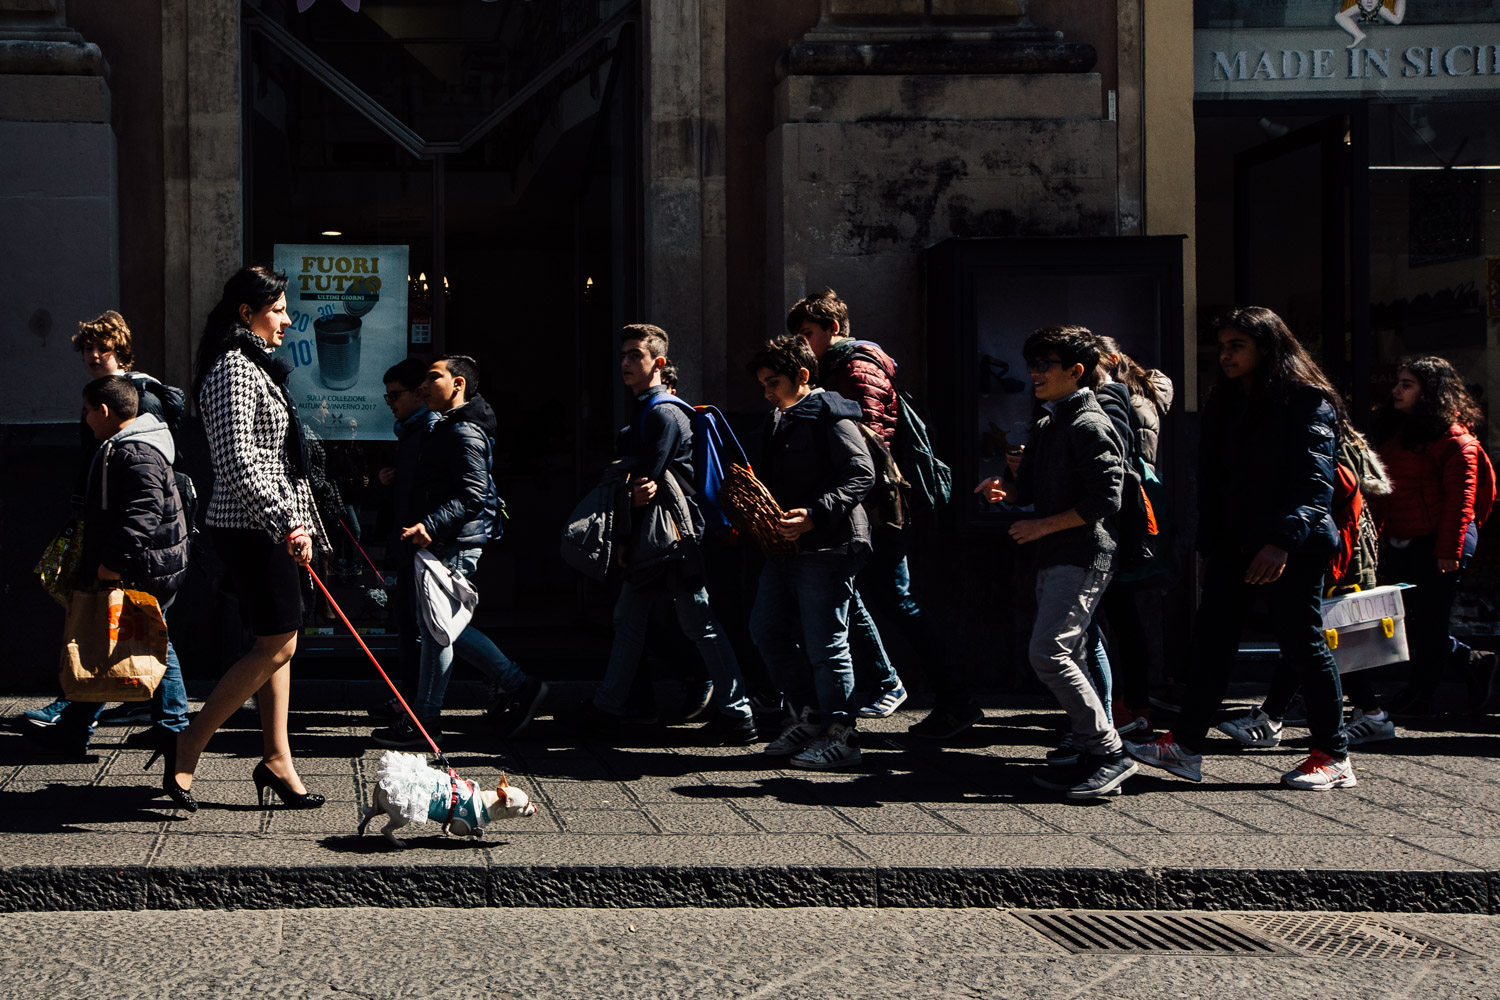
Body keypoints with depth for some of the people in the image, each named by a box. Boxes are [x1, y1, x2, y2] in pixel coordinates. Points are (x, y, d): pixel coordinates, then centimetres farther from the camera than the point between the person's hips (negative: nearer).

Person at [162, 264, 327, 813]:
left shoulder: (256, 366, 18)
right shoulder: (233, 369, -14)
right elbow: (238, 463, -23)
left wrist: (302, 522, 25)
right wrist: (286, 522, -25)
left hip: (268, 525, 10)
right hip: (252, 526, -10)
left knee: (279, 644, 10)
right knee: (277, 645, -8)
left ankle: (277, 761, 14)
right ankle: (187, 747, -2)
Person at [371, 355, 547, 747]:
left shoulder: (465, 432, -14)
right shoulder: (448, 427, 19)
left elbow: (473, 494, -24)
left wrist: (430, 524, -31)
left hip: (456, 544, -11)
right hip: (443, 543, 11)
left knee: (435, 626, -6)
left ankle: (424, 722, 0)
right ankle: (519, 686, 17)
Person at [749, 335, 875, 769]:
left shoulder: (831, 417, -11)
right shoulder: (779, 422, 18)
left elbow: (861, 474, -20)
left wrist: (814, 514, -28)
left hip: (827, 548, -10)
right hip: (785, 546, 10)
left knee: (824, 643, -7)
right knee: (767, 630, 13)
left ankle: (841, 735, 2)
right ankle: (806, 716, 22)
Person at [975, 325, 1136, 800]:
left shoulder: (1089, 426, -11)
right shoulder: (1047, 425, 19)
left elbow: (1104, 499, -19)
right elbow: (1030, 485, 26)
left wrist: (1043, 525, -15)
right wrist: (1005, 486, 3)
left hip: (1083, 556, -10)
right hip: (1055, 557, 10)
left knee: (1049, 653, -17)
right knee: (1066, 658, 9)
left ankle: (1110, 753, -14)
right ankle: (1092, 758, 14)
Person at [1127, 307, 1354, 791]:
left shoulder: (1307, 402, -8)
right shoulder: (1225, 404, 16)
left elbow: (1314, 482, -17)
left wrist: (1283, 541, -27)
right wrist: (1208, 548, 16)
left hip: (1292, 550, -7)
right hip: (1234, 547, 7)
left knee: (1302, 643, -2)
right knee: (1211, 640, 3)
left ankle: (1333, 757, 6)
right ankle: (1185, 746, 6)